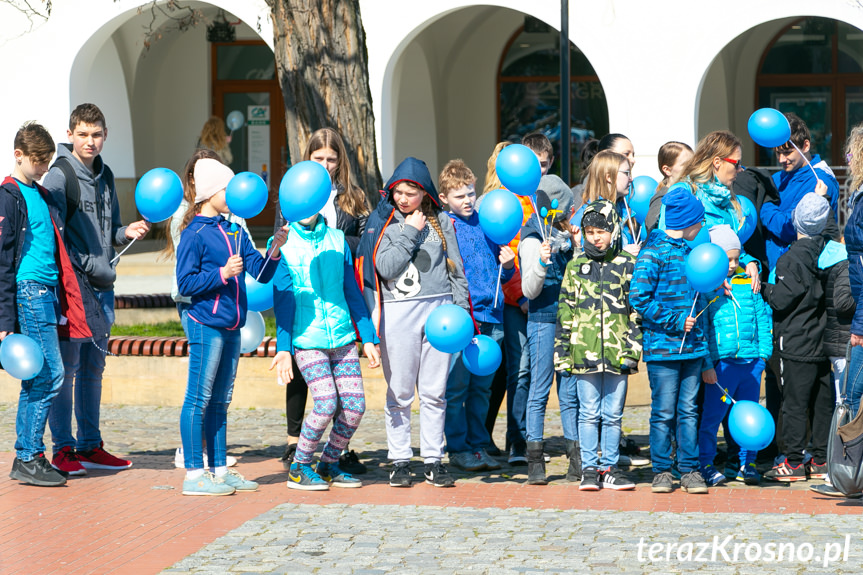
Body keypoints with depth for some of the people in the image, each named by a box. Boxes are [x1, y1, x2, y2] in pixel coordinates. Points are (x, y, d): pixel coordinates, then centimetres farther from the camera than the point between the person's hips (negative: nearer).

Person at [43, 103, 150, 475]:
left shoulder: (105, 176, 15)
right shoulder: (60, 175, -8)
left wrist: (125, 233, 3)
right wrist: (84, 266, -18)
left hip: (102, 287, 8)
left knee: (93, 367, 12)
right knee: (66, 367, -4)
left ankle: (90, 446, 18)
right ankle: (63, 448, 2)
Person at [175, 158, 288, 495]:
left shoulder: (235, 232, 13)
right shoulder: (194, 234, -7)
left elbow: (261, 274, 8)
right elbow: (185, 283, -12)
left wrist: (274, 251, -9)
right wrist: (222, 274, -21)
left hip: (231, 327, 8)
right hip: (206, 325, -8)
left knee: (220, 402, 13)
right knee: (199, 400, -4)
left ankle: (219, 470, 19)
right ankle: (194, 475, -1)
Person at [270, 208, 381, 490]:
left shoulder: (337, 239, 11)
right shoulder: (282, 244, 1)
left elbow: (352, 291, 15)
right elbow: (282, 300, 0)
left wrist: (368, 338, 12)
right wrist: (283, 348, -6)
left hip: (343, 338, 4)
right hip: (307, 340, -4)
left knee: (355, 405, -4)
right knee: (326, 404, -15)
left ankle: (329, 465, 17)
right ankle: (299, 468, 4)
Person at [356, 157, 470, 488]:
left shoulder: (441, 222, 11)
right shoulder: (383, 223, 4)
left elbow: (456, 268, 14)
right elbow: (386, 268, -9)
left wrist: (461, 308, 7)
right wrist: (411, 233, -8)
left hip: (439, 310, 2)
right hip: (399, 312, -2)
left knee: (434, 392, 3)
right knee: (400, 392, 0)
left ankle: (433, 460, 9)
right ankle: (399, 461, 8)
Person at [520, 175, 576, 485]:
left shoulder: (564, 236, 13)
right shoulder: (533, 240, -9)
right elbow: (530, 290, -13)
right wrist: (541, 264, -29)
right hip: (543, 321, -7)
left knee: (570, 392, 7)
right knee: (540, 390, -3)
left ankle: (577, 461, 9)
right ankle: (535, 462, 0)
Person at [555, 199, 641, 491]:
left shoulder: (627, 265, 6)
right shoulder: (575, 266, 9)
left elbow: (637, 310, 6)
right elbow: (565, 311, 9)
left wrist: (633, 349, -1)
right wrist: (561, 353, 5)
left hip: (617, 354, 0)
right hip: (585, 353, 0)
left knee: (613, 414, 5)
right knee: (589, 413, 3)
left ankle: (609, 467, 13)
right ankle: (589, 468, 10)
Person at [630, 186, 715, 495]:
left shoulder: (692, 253, 15)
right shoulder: (653, 253, -7)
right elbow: (639, 298, -14)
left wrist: (706, 359, 20)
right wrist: (675, 321, -13)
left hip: (692, 348, 6)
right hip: (662, 347, -6)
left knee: (688, 410, 6)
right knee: (664, 412, -1)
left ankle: (690, 470, 10)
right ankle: (662, 471, 7)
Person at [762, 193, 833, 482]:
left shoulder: (791, 259, -15)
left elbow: (780, 300, -15)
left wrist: (765, 289, 4)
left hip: (797, 344, -6)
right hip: (824, 343, 6)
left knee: (794, 403, -1)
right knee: (823, 402, 11)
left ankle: (794, 462, 0)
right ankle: (821, 460, 15)